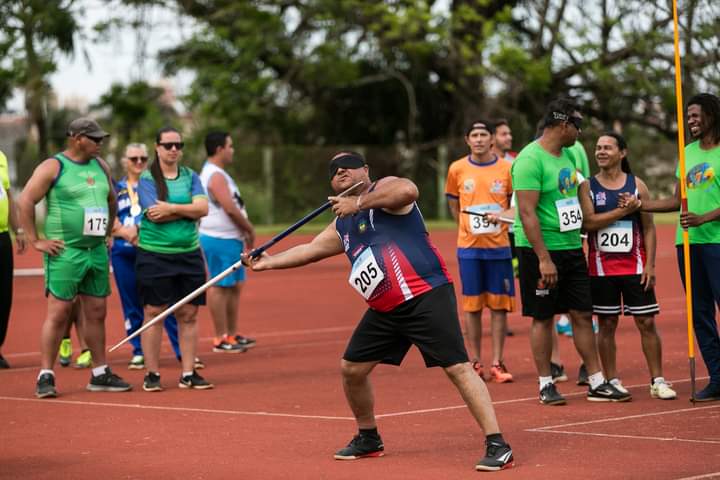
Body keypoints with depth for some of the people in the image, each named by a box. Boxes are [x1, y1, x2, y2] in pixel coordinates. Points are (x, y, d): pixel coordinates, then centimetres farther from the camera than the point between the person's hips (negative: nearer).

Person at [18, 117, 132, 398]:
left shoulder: (100, 166, 13)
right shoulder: (53, 167, -8)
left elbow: (111, 200, 27)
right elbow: (26, 201, -11)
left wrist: (107, 233, 19)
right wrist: (35, 240, -13)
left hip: (97, 252, 7)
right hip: (64, 253, -7)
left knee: (97, 313, 10)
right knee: (58, 313, -7)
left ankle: (100, 374, 18)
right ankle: (45, 376, -3)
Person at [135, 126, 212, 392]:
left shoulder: (190, 177, 10)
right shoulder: (147, 179, -2)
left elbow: (203, 208, -5)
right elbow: (155, 214, -15)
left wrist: (172, 208, -14)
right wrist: (189, 210, -8)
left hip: (189, 254, 4)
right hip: (154, 255, -4)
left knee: (188, 314, 4)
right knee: (154, 313, -2)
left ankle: (188, 373, 10)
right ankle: (152, 374, 5)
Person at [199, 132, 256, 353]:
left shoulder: (217, 174, 18)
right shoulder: (215, 176, -16)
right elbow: (230, 209, -22)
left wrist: (245, 231, 12)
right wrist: (249, 229, -10)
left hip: (231, 238, 11)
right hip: (220, 240, -11)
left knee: (235, 286, 14)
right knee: (220, 287, -6)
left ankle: (232, 334, 22)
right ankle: (221, 339, -2)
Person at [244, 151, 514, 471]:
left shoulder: (385, 188, -5)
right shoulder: (342, 225, 20)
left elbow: (408, 190, -29)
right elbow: (309, 250, 32)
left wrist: (359, 203, -21)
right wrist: (267, 262, 30)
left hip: (426, 296, -9)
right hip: (385, 309, 9)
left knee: (457, 367, -15)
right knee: (351, 368, 13)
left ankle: (497, 446, -17)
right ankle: (368, 439, 33)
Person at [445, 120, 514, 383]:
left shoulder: (507, 169, -1)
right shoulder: (457, 169, 1)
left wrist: (503, 218, -4)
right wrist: (468, 229, 8)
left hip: (499, 246, 0)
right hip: (469, 247, 0)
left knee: (499, 305, 0)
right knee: (472, 305, 4)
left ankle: (497, 364, 6)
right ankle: (476, 363, 12)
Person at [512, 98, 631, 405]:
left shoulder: (566, 155, 12)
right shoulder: (530, 159, -16)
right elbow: (527, 212, -21)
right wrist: (544, 259, -24)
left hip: (571, 248, 8)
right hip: (540, 251, -8)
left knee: (583, 314, 8)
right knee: (543, 318, 2)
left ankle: (597, 383, 12)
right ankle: (546, 385, 12)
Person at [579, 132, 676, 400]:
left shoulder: (637, 185, 4)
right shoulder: (587, 187, 2)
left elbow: (649, 228, 4)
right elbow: (587, 222, -12)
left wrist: (650, 265, -4)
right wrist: (623, 210, -17)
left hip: (634, 266, 0)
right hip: (601, 267, 0)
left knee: (647, 322, -1)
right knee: (607, 324, 4)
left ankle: (657, 381, 4)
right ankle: (612, 381, 12)